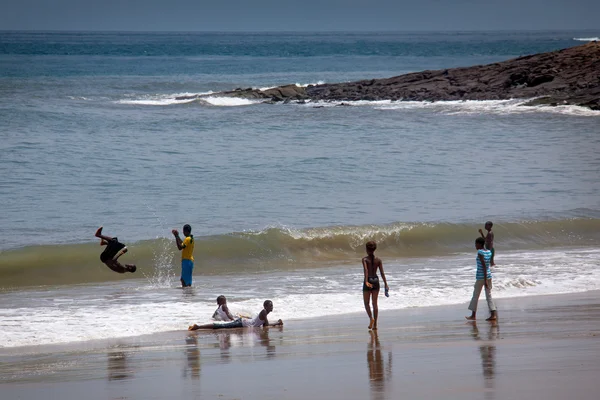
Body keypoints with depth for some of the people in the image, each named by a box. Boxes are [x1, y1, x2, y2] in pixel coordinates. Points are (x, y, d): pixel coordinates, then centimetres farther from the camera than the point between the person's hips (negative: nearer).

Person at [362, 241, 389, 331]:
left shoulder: (365, 259, -10)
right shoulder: (378, 260, 0)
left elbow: (366, 270, -25)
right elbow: (382, 273, -4)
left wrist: (366, 281, -36)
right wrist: (385, 284, -3)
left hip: (368, 281, -3)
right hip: (376, 281, 3)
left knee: (366, 303, 11)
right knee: (375, 303, 11)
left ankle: (371, 318, -14)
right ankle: (375, 324, 10)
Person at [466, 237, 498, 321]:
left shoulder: (480, 252, -15)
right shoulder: (489, 252, 7)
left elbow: (484, 265, -20)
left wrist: (485, 280, -21)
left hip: (481, 276, -7)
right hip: (488, 275, 7)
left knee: (475, 296, 7)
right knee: (489, 296, 7)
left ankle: (473, 315, 14)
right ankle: (493, 315, -3)